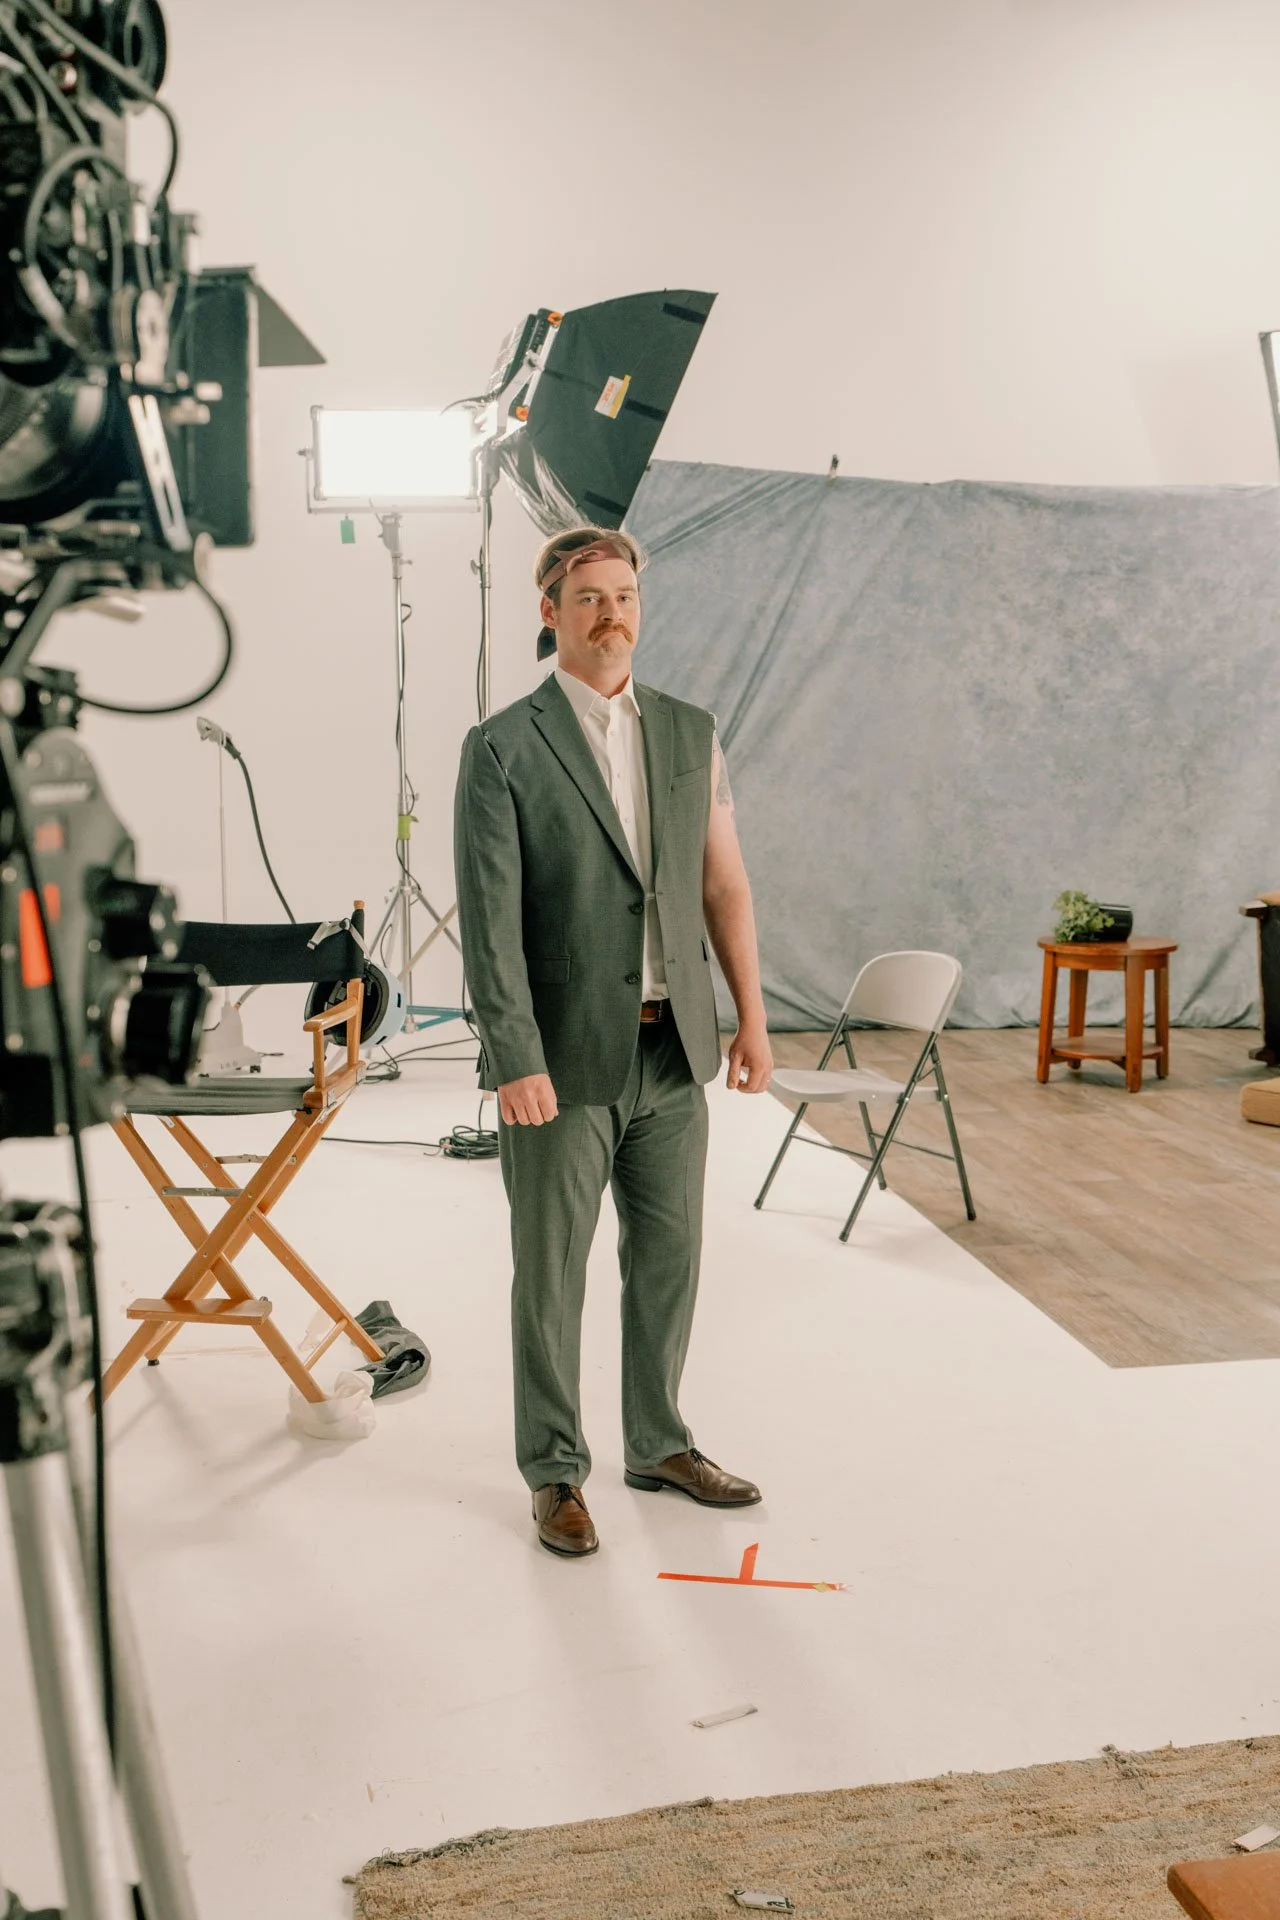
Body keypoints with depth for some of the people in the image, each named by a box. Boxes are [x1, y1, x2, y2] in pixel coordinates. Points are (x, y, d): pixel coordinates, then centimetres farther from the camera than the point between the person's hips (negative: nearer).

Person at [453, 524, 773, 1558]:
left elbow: (724, 884, 9)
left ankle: (658, 1442, 35)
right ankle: (556, 1473, 25)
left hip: (672, 1052, 5)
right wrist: (516, 1061, -17)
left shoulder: (691, 732, 8)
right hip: (563, 1058, -5)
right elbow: (489, 921, -12)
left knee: (668, 1258, 15)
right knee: (552, 1274, 8)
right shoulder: (502, 749, -7)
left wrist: (751, 1018, 5)